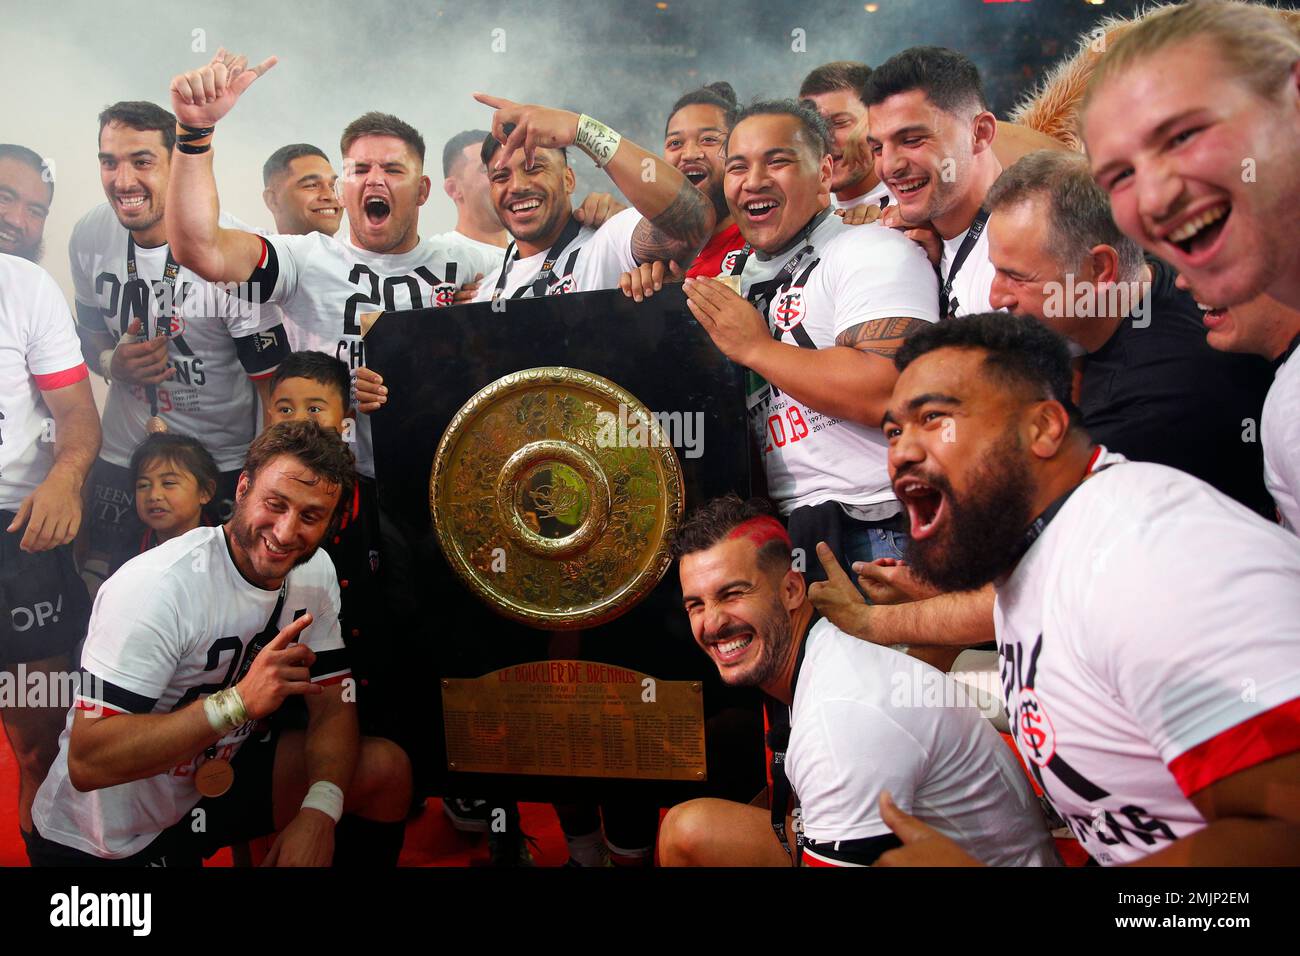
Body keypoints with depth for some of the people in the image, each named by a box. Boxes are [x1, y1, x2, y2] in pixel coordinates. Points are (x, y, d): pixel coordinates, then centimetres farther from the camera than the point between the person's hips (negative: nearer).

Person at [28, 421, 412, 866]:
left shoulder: (314, 571, -6)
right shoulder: (153, 586, -28)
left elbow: (332, 704, -6)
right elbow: (88, 762, -31)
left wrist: (318, 811, -25)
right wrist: (239, 700, -41)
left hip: (218, 773, 6)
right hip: (105, 840, -6)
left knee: (387, 771, -8)